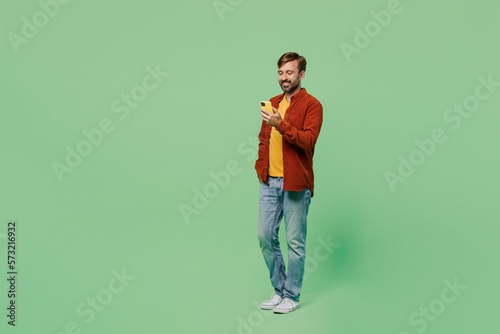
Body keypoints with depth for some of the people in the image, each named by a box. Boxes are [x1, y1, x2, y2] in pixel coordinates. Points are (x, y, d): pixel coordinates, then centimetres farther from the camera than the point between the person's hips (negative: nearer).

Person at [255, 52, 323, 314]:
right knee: (265, 236, 9)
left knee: (295, 241, 2)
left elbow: (308, 140, -18)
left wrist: (281, 125, -28)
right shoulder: (273, 103, 16)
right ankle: (279, 290, 24)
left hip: (295, 183, -6)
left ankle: (292, 296, 16)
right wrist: (260, 165, 10)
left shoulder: (312, 105, -5)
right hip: (269, 181, 7)